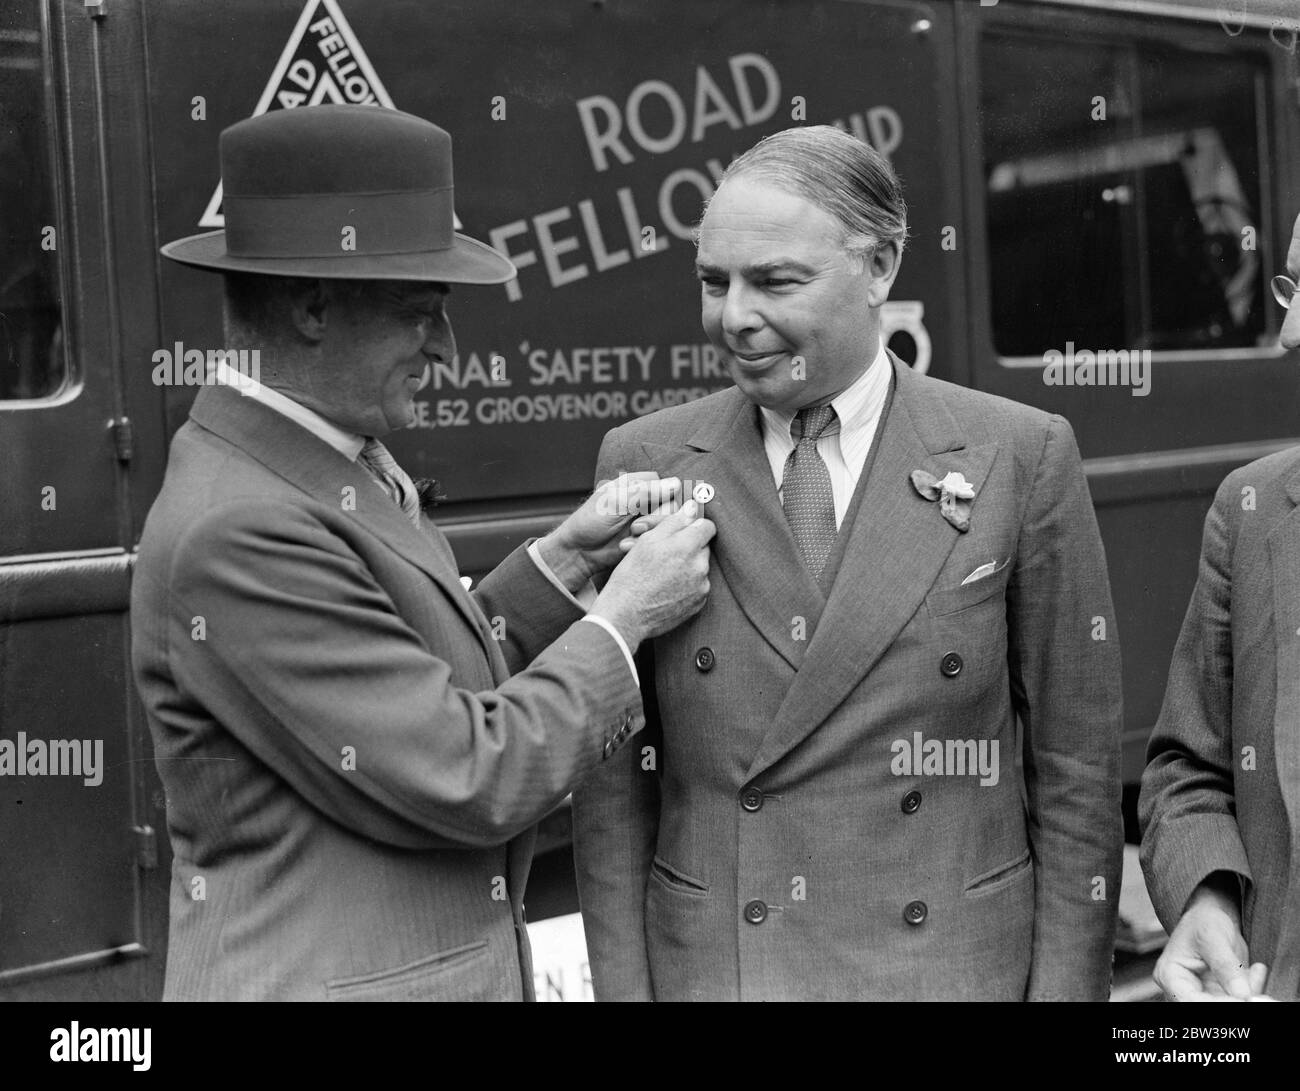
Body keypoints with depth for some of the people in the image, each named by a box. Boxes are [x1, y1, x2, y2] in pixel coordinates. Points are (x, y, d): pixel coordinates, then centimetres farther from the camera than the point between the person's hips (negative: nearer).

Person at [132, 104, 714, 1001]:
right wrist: (626, 616, -11)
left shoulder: (340, 465, 4)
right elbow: (469, 782, -22)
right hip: (320, 978, -8)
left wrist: (565, 561, -2)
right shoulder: (235, 531, -23)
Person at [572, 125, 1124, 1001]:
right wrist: (624, 985, -3)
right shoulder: (645, 463, -1)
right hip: (708, 964, 1)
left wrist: (1066, 988, -5)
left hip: (955, 964, -1)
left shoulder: (1023, 458, -4)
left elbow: (1076, 770, -2)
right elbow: (613, 772, 0)